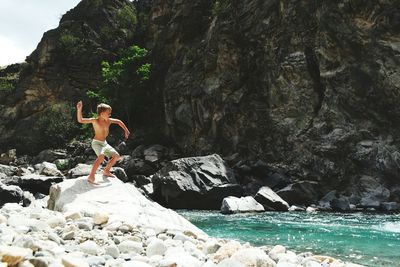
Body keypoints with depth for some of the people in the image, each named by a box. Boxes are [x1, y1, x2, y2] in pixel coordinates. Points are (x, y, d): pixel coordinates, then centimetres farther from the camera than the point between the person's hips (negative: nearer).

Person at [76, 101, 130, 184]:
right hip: (96, 143, -8)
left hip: (104, 143, 8)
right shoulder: (95, 120, -17)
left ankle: (106, 171, 30)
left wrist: (126, 131, 14)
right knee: (101, 156, -34)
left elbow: (119, 122, 16)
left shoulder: (109, 120, -1)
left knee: (117, 156, 10)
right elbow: (80, 120, -23)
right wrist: (79, 110, -37)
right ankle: (91, 177, -33)